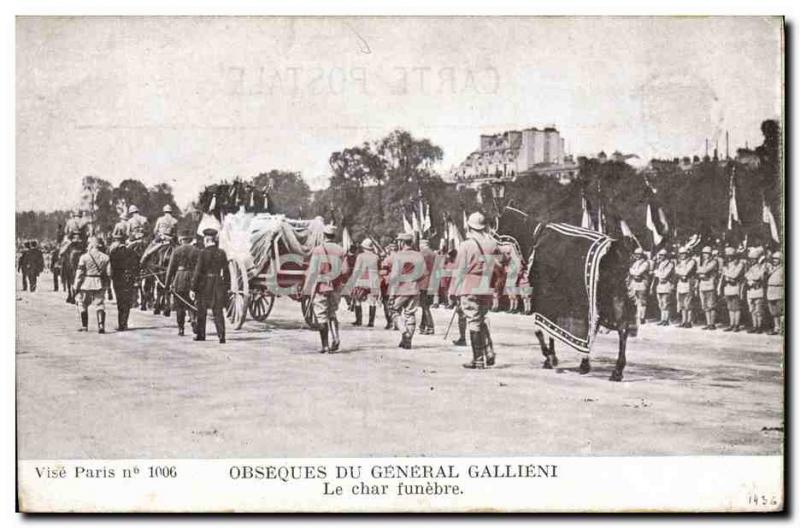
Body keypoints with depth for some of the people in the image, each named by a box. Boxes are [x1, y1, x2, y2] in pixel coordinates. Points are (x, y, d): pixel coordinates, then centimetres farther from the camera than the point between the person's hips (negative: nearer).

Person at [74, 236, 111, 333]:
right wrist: (105, 283, 16)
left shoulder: (84, 257, -9)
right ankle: (101, 325, -11)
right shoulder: (105, 257, 1)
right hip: (100, 285, 2)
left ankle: (84, 326, 17)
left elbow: (80, 273, -9)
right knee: (100, 305, 5)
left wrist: (76, 286, -2)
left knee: (83, 304, 14)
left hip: (86, 285, -2)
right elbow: (109, 273, 1)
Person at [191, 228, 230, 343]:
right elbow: (226, 272, 5)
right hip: (218, 285, 3)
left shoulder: (203, 253, -10)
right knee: (218, 311, 3)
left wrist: (194, 286, -6)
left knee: (201, 311, 13)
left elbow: (198, 271, -11)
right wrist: (227, 287, 11)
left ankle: (200, 334, 22)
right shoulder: (222, 253, 2)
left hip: (204, 284, -3)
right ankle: (221, 335, -10)